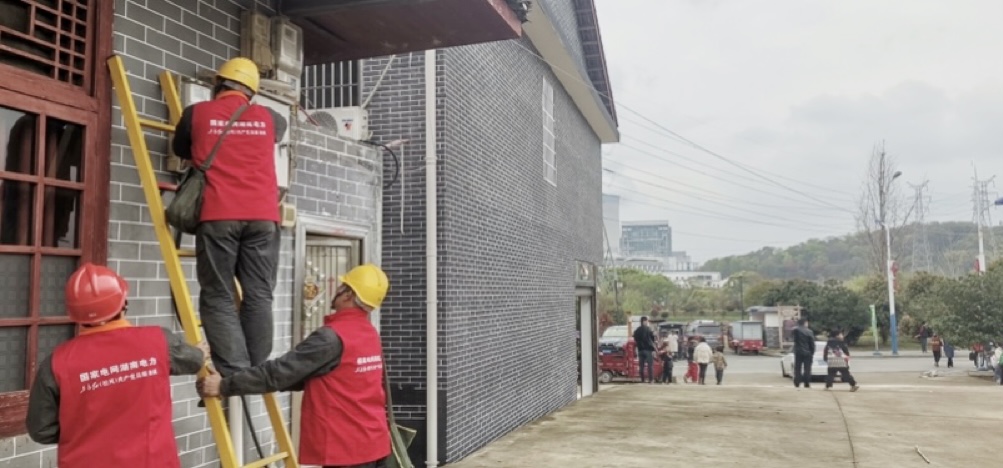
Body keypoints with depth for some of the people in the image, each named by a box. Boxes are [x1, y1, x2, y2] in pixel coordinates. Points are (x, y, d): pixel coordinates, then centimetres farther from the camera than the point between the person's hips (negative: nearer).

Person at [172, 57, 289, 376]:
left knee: (219, 298, 1)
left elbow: (180, 150, 27)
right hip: (263, 216, 2)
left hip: (218, 216, -2)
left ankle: (236, 376, -7)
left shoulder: (197, 113, 10)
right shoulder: (268, 118, 15)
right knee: (259, 296, 5)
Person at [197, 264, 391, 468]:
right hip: (373, 442, 9)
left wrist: (225, 385, -13)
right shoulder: (370, 334, 8)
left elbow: (282, 370, -20)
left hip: (347, 448, -9)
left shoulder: (332, 338, -20)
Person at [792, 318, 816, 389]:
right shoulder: (809, 332, -5)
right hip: (807, 352, -1)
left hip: (798, 352, 1)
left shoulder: (796, 330, -5)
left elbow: (792, 336, 14)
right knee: (807, 369, 4)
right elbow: (812, 344, -3)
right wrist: (812, 353, 5)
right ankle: (807, 384, 2)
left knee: (797, 368, 7)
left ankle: (797, 383, 3)